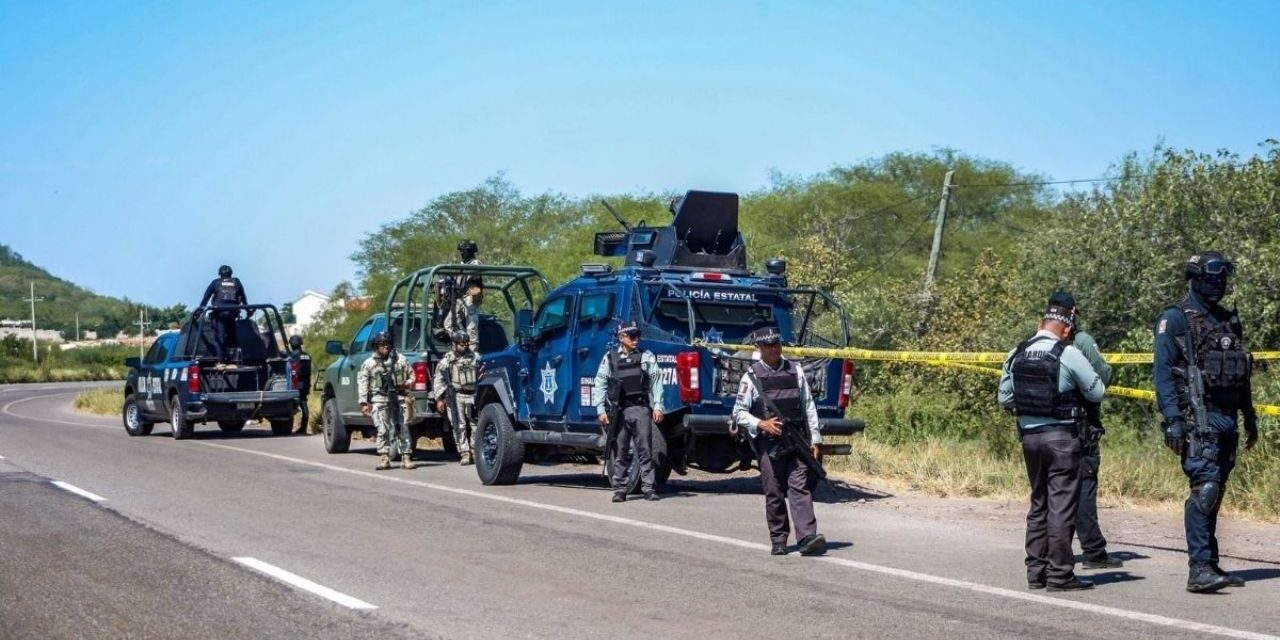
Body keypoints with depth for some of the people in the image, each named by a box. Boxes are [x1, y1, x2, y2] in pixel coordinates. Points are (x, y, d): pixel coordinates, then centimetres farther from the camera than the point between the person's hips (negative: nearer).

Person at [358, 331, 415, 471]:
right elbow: (362, 383, 4)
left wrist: (406, 384, -6)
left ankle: (406, 457, 1)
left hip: (397, 399, 1)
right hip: (379, 400, -1)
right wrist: (364, 403, -3)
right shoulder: (369, 363, 6)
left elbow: (411, 375, 16)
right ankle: (384, 458, 0)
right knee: (383, 430, -6)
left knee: (402, 429, -2)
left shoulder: (400, 360, 10)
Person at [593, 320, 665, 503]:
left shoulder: (647, 357, 8)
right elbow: (600, 384, 7)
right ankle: (619, 489, 8)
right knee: (618, 452, 3)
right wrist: (601, 410, 0)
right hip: (618, 411, 0)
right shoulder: (610, 357, 7)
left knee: (645, 451, -2)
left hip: (641, 408, 0)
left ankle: (649, 488, 1)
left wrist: (657, 406, -4)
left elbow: (656, 382, 5)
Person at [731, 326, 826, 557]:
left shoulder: (795, 371, 11)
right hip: (768, 443, -1)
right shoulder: (752, 376, 3)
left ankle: (807, 538, -17)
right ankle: (778, 541, 12)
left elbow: (808, 405, 12)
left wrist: (814, 438, 7)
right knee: (774, 494, 3)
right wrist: (761, 424, -13)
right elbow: (738, 412, 3)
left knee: (800, 488, -8)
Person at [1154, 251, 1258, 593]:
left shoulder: (1229, 320, 18)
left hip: (1227, 419, 7)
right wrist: (1172, 421, -17)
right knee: (1205, 488, -16)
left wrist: (1249, 417, 22)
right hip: (1198, 419, -7)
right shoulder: (1175, 319, -4)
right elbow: (1163, 372, -10)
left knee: (1215, 492, 9)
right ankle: (1199, 568, -19)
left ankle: (1210, 565, 14)